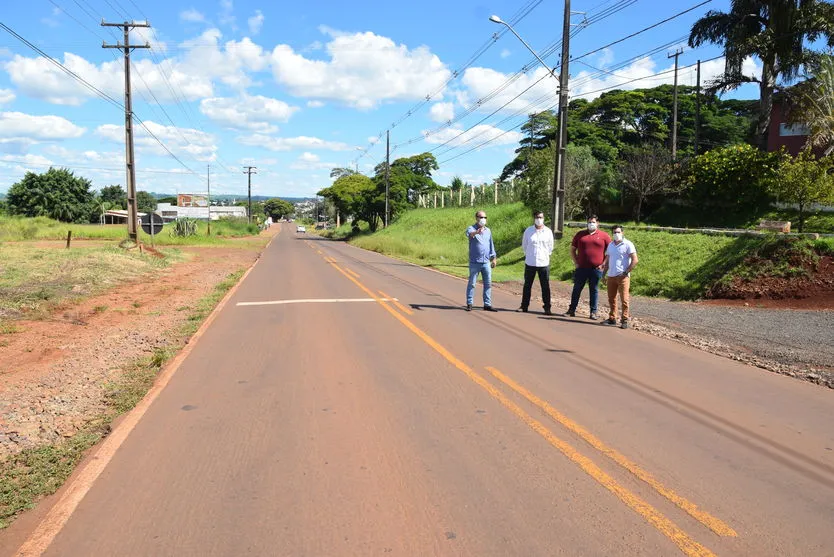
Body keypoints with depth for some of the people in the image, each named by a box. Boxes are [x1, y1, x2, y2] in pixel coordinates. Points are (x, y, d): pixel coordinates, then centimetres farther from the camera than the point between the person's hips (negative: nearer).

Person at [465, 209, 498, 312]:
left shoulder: (488, 230, 14)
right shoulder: (471, 229, -4)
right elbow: (469, 234, -29)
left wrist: (494, 258, 15)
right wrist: (476, 232, -51)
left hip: (486, 262, 5)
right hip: (474, 262, -5)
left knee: (488, 284, 4)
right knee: (472, 283, 1)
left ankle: (487, 304, 10)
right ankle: (469, 304, 9)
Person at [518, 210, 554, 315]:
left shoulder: (548, 231, 0)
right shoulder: (528, 230, 0)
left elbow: (550, 247, 11)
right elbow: (524, 245, 12)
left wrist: (546, 255, 12)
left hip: (544, 263, -1)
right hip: (530, 263, 1)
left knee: (545, 286, 0)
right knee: (527, 285, 10)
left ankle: (547, 308, 6)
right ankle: (524, 306, 19)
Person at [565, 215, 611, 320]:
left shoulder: (604, 236, 3)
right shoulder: (580, 234, 8)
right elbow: (572, 249, 13)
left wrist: (603, 264, -2)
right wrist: (576, 262, 4)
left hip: (596, 269, -1)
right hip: (581, 268, 2)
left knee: (594, 290, 6)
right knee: (577, 289, 6)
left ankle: (594, 312, 14)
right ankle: (572, 310, 13)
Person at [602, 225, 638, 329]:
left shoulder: (628, 244, -4)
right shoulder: (610, 245, 16)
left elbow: (635, 260, -8)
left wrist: (626, 272, -11)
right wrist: (604, 264, 5)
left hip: (623, 276, -6)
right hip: (611, 276, 6)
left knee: (624, 299, -6)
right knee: (611, 298, 9)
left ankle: (625, 320, -1)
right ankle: (612, 318, 19)